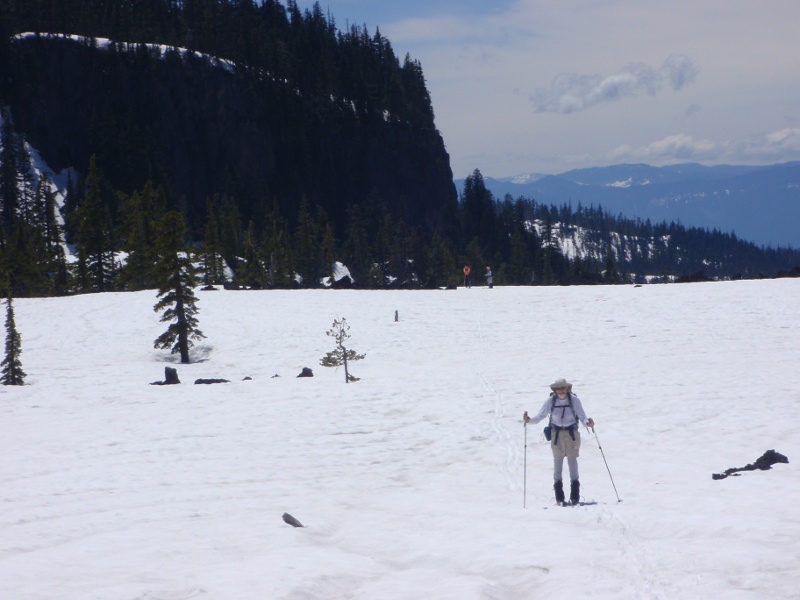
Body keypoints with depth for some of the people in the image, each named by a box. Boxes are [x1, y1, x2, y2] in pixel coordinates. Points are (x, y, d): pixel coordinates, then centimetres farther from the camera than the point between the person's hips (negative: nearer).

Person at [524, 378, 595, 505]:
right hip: (556, 434, 1)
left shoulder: (574, 400, -6)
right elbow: (540, 416, 1)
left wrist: (588, 423, -24)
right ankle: (559, 498, 6)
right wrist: (529, 420, -15)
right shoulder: (550, 401, -3)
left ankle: (575, 497, 1)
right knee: (557, 461, 1)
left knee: (572, 461, -3)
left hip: (572, 434, -1)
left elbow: (582, 417, -4)